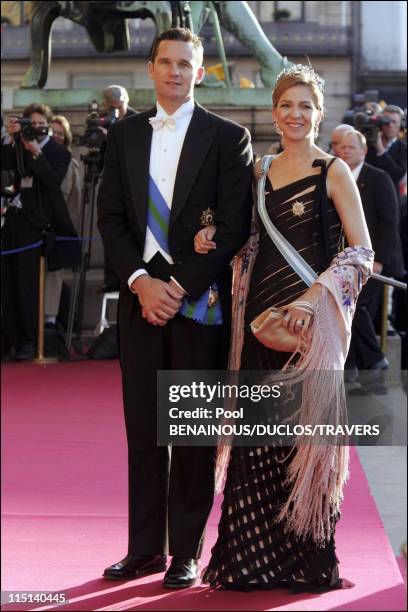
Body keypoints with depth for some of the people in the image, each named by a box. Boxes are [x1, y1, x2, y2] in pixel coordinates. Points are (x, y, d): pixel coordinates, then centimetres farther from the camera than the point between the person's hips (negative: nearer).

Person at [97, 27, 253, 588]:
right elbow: (110, 217, 7)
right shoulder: (124, 135, 11)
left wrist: (179, 285, -12)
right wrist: (140, 281, -8)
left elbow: (234, 226, -6)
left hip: (200, 303, -3)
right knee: (143, 430, 6)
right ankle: (146, 548, 13)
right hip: (140, 297, 3)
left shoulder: (228, 138, 0)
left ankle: (186, 553, 8)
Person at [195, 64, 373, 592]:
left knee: (304, 434, -3)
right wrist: (213, 241, 0)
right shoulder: (262, 172, 13)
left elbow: (361, 251, -9)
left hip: (309, 317, -5)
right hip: (260, 313, 5)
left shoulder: (332, 172, -3)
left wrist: (313, 297, -20)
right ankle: (255, 559, 12)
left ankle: (310, 561, 7)